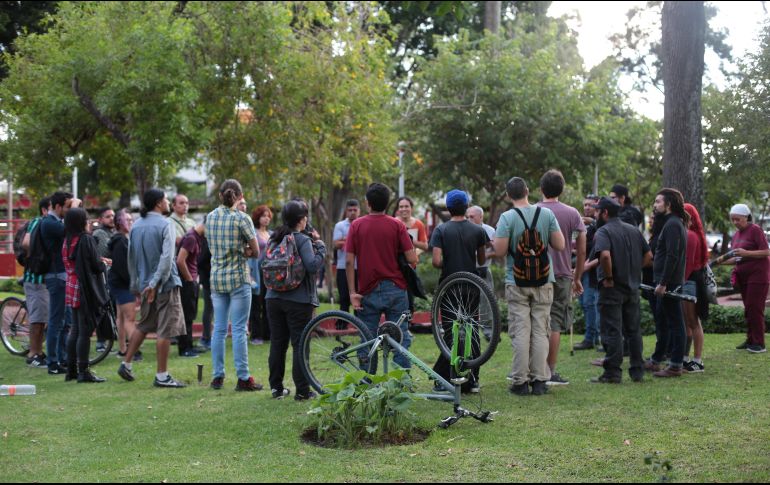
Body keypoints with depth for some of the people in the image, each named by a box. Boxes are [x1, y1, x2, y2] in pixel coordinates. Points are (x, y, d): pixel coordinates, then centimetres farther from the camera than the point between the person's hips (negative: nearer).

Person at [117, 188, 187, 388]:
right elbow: (167, 257, -21)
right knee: (165, 330, -2)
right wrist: (155, 283, -18)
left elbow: (131, 258, 14)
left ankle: (126, 364, 22)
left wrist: (136, 285, 20)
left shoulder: (136, 226, 9)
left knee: (143, 326, 21)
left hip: (145, 283, 7)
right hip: (165, 283, -7)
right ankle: (162, 375, -1)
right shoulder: (165, 224, -11)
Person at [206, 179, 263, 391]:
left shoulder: (210, 217, 5)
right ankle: (243, 378, -1)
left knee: (219, 329, 9)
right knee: (239, 330, -3)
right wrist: (243, 251, 6)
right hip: (238, 278, -5)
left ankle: (217, 376, 12)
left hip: (216, 278, 5)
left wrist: (238, 250, 5)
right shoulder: (242, 219, -9)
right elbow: (255, 252, -8)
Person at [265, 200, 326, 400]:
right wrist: (320, 247, -8)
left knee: (277, 343, 12)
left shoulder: (274, 239, 7)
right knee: (299, 344, -1)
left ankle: (276, 387, 17)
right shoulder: (302, 240, -13)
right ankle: (302, 390, 0)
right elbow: (313, 265, -23)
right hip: (299, 301, -6)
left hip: (274, 299, 6)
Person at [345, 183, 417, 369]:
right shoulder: (397, 225, -3)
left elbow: (349, 261, -6)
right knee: (401, 339, 5)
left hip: (369, 291, 1)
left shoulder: (356, 225, -1)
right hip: (395, 290, 0)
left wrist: (352, 292, -3)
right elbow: (412, 259, -8)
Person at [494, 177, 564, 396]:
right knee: (540, 332, 7)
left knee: (520, 332, 1)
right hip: (543, 281, 2)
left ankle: (520, 381, 1)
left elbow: (500, 251, -14)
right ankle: (540, 380, 7)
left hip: (517, 282, -2)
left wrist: (496, 237, 5)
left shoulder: (507, 218, -10)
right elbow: (560, 245, -1)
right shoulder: (546, 214, -1)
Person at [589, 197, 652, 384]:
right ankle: (637, 371, 16)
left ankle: (613, 373, -2)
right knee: (633, 330, 13)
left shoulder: (603, 232, -12)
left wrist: (608, 277, -18)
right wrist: (634, 271, 11)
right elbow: (648, 255, 12)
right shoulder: (633, 230, 12)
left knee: (612, 331, -3)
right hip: (632, 287, 7)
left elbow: (605, 255, -29)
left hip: (612, 289, -7)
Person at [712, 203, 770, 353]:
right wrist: (722, 261, 0)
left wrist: (746, 253, -24)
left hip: (758, 275, -7)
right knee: (748, 309, 9)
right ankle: (750, 340, 14)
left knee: (754, 308, -10)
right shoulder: (736, 235, 13)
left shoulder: (755, 230, -9)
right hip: (743, 276, 7)